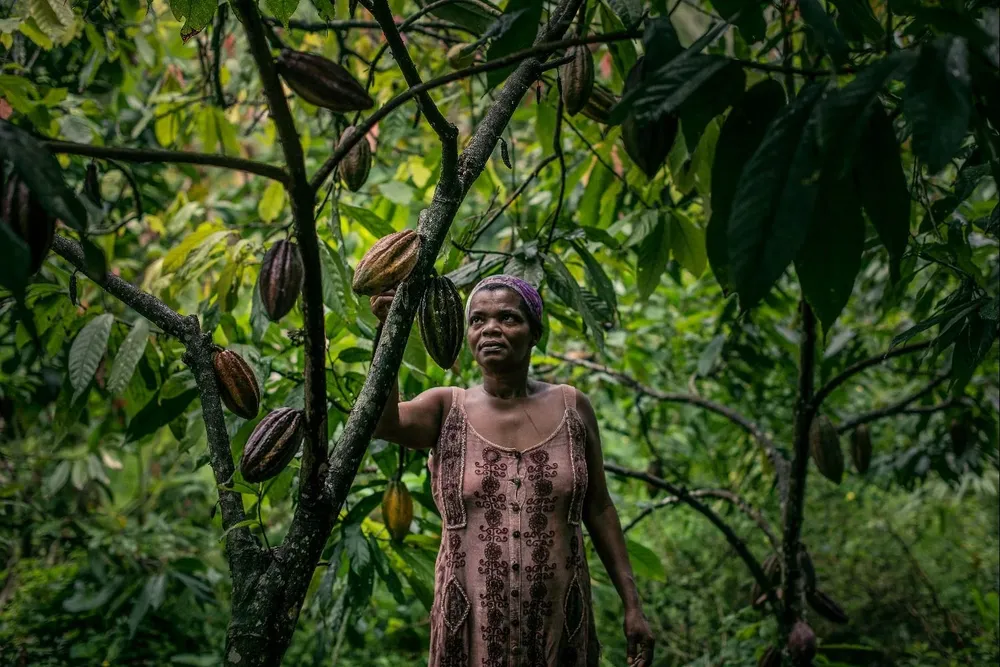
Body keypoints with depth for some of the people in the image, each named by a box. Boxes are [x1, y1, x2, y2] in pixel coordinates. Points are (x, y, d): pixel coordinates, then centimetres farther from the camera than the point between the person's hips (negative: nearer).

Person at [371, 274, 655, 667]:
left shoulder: (570, 408, 2)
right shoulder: (446, 410, 0)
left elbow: (599, 509, 7)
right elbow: (380, 422, -20)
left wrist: (631, 603, 4)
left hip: (559, 625, 1)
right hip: (472, 624, -1)